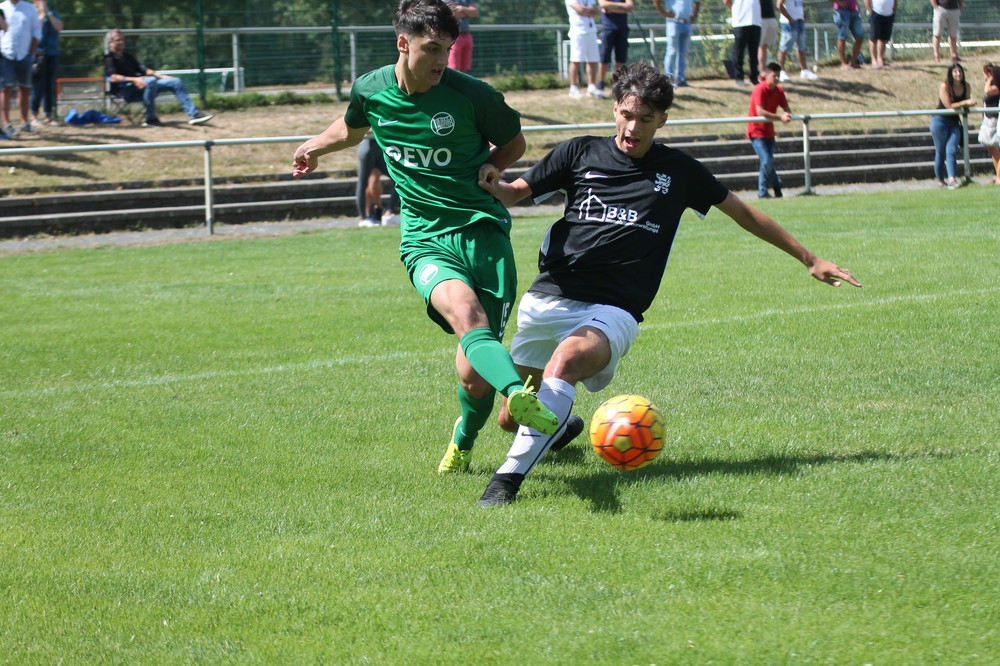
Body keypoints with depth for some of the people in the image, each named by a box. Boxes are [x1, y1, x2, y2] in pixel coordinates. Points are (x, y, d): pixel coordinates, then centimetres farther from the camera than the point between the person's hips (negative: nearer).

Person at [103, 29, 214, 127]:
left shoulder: (127, 56, 25)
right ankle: (150, 119, -32)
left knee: (176, 82, 3)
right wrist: (134, 79, -32)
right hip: (126, 91, -9)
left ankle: (193, 114, -4)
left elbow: (144, 70, 24)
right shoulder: (110, 59, -2)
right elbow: (114, 77, -20)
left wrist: (162, 76, 13)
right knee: (151, 80, -38)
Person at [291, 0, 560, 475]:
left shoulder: (472, 95, -5)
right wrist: (316, 146, 46)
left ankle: (464, 440, 27)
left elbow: (513, 144, 14)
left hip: (482, 228, -1)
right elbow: (354, 127, 30)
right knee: (466, 315, -33)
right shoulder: (370, 91, 3)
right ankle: (519, 395, -59)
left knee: (475, 376, -6)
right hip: (425, 237, 1)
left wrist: (483, 171, -3)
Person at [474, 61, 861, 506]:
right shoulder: (581, 153, 9)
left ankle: (511, 475, -37)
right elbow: (515, 194, 11)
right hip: (549, 298, 2)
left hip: (613, 311, -2)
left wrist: (809, 260, 25)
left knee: (568, 358, -36)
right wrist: (490, 186, -15)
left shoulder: (680, 172, 11)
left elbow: (744, 213, 22)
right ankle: (560, 424, 42)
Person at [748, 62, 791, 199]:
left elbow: (786, 109, 4)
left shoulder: (779, 91, 3)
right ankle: (777, 187, -3)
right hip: (756, 131, -7)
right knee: (767, 161, -16)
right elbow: (760, 111, -27)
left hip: (769, 131, 7)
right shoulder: (760, 89, -18)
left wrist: (787, 115, -22)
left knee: (767, 163, 11)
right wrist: (780, 117, -32)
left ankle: (762, 192, 24)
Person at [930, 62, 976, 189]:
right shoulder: (944, 86, -16)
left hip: (954, 122, 4)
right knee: (940, 152, 2)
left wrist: (970, 104, -10)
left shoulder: (965, 86, 2)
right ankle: (940, 181, 10)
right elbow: (949, 106, -20)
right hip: (940, 120, -4)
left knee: (951, 150, -9)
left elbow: (966, 106, 12)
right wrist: (965, 102, -22)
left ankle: (951, 179, -19)